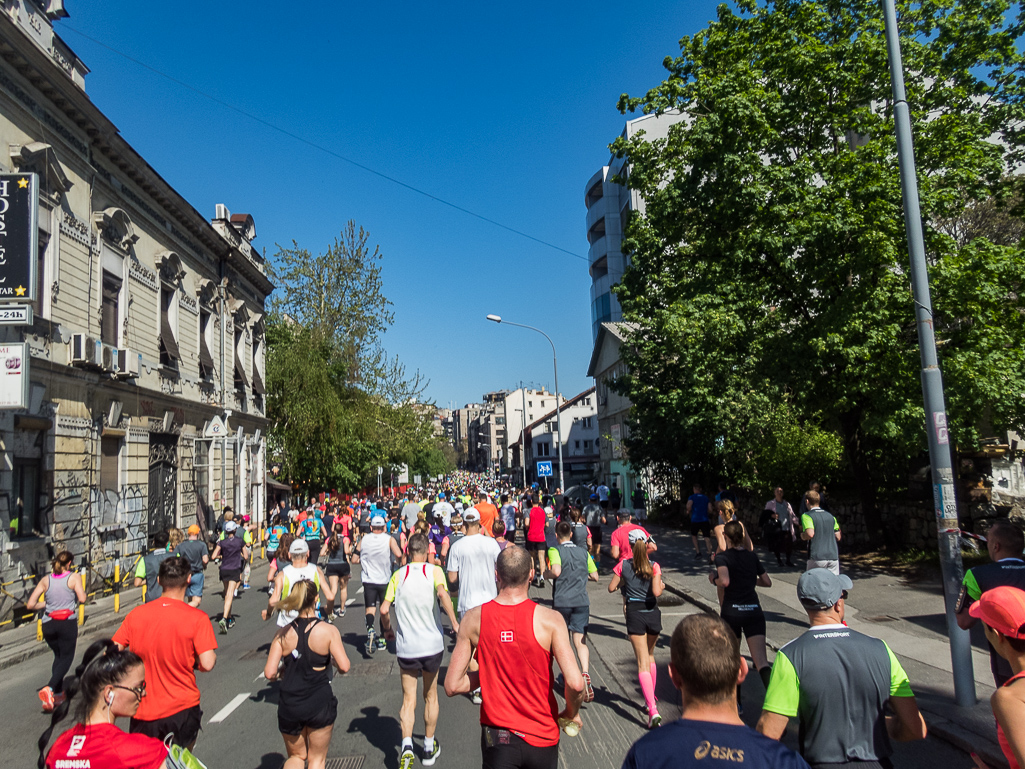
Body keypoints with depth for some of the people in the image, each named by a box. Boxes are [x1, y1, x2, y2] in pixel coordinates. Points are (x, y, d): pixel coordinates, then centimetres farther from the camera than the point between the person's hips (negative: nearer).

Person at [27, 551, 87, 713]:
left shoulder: (46, 580, 6)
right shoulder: (74, 577, -6)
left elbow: (30, 605, 2)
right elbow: (82, 598, -17)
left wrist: (47, 603, 17)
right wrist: (78, 594, 5)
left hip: (48, 624, 4)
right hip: (67, 622, -4)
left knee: (58, 656, 22)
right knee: (66, 657, 5)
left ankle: (58, 693, 22)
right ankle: (49, 688, -16)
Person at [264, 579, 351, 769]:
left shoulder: (283, 633, -5)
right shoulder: (328, 630, -11)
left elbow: (269, 673, -8)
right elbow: (344, 667, -14)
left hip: (289, 705, 2)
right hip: (319, 703, -2)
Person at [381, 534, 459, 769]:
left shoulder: (398, 575, -1)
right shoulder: (434, 571, -5)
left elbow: (384, 609, -7)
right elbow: (442, 594, -26)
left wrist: (388, 630, 10)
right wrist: (454, 623, -19)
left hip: (405, 646, 0)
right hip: (432, 644, 0)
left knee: (408, 699, 10)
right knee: (430, 696, 19)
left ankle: (407, 746, -9)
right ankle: (429, 747, 30)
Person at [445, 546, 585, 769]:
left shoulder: (473, 619, -10)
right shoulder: (549, 620, -16)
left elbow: (452, 686, -7)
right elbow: (575, 683, -21)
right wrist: (571, 713, -1)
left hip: (496, 738, 0)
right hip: (541, 737, 0)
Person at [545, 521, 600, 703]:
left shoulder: (555, 551, -4)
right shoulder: (583, 551, 10)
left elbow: (556, 571, -22)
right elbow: (595, 576, 12)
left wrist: (546, 574, -1)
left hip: (561, 601, -2)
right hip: (582, 601, 2)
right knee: (580, 641, -3)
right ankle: (585, 673, -27)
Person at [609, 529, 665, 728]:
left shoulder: (623, 565, -4)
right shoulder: (653, 566, -5)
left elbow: (611, 588, -1)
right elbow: (656, 592, -14)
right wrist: (662, 586, 7)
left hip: (635, 614, -2)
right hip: (652, 613, 2)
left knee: (643, 663, -3)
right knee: (650, 656, 24)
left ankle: (653, 710, -14)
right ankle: (651, 698, 35)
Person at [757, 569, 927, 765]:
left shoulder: (791, 655, -13)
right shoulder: (880, 649, -4)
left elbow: (767, 734, -16)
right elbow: (917, 729, 1)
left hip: (821, 763, -3)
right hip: (876, 762, 4)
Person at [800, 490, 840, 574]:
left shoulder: (807, 516, -4)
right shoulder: (830, 516, 16)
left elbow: (810, 534, -19)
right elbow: (838, 537, 16)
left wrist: (802, 536, 2)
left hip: (817, 558, -5)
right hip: (833, 556, 5)